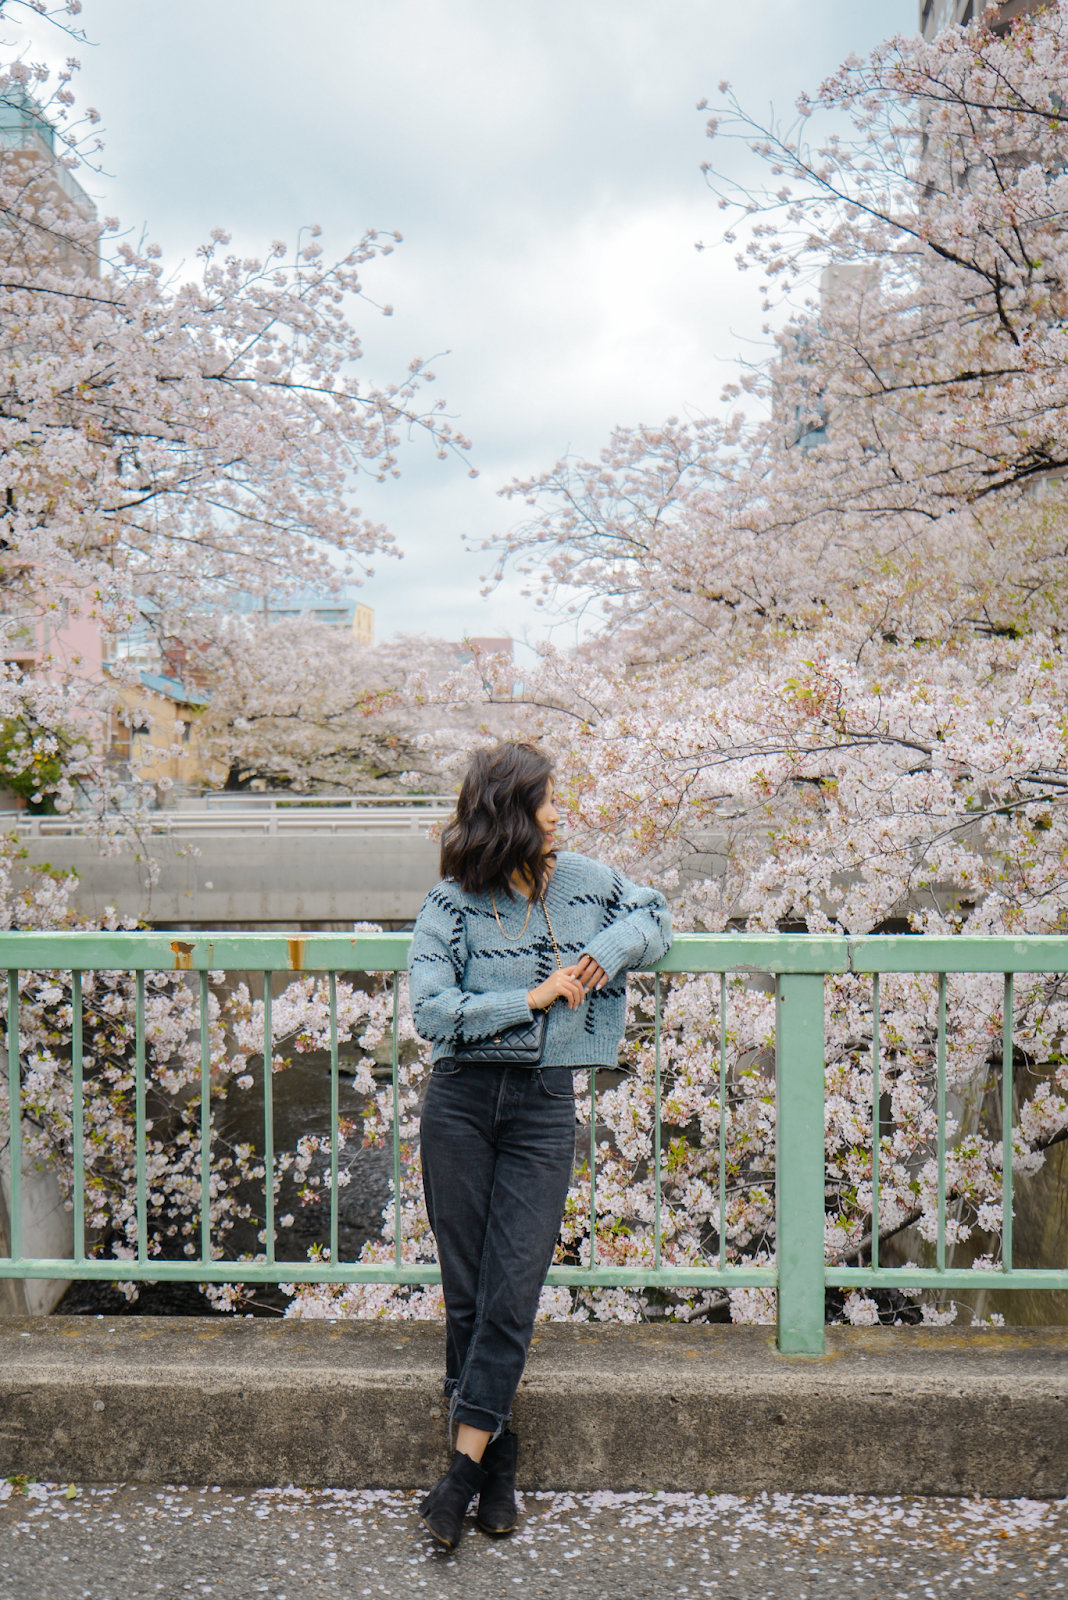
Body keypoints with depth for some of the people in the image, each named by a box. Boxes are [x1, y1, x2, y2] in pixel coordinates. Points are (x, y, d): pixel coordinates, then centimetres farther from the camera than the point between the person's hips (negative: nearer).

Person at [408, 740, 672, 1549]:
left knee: (512, 1293, -3)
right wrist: (534, 996, -14)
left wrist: (611, 952, -1)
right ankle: (497, 1459, 22)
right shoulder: (453, 904, -5)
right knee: (467, 1291, 6)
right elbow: (432, 1012, -12)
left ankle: (463, 1468, 6)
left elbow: (656, 914, 20)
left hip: (545, 1104, 1)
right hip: (461, 1100, -1)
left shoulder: (586, 881, 4)